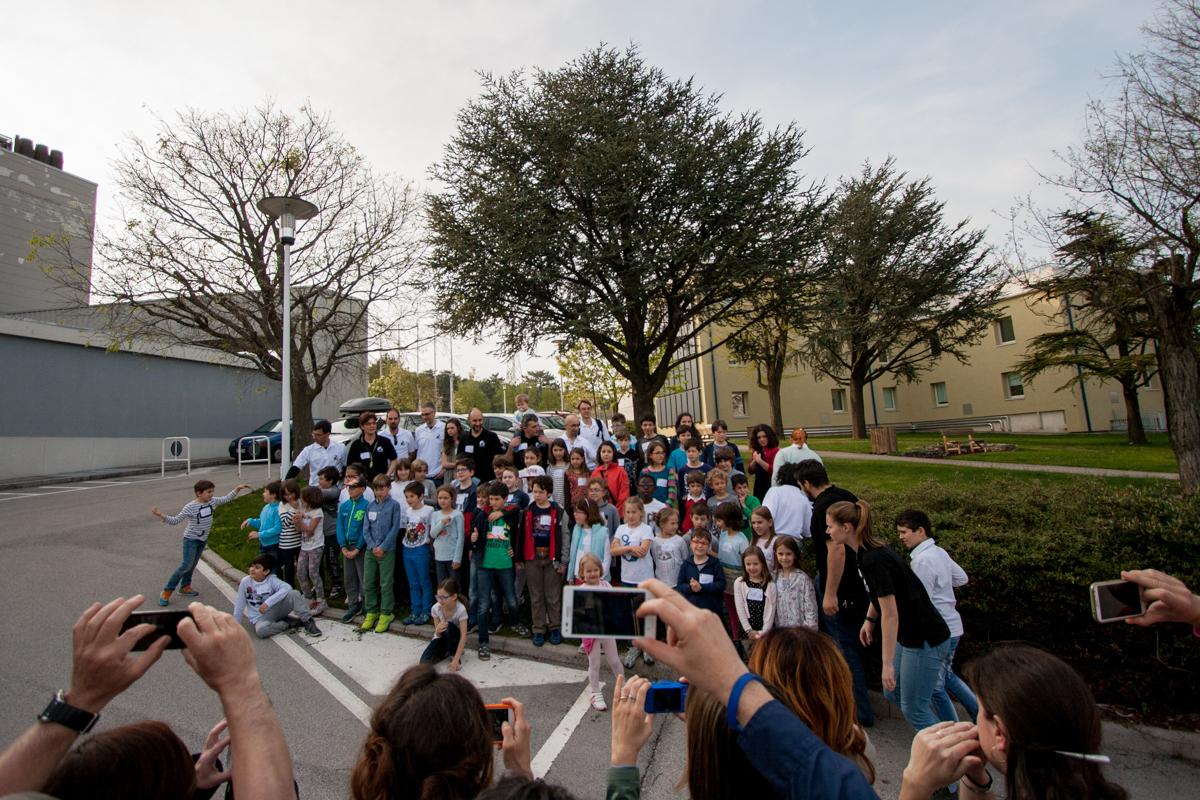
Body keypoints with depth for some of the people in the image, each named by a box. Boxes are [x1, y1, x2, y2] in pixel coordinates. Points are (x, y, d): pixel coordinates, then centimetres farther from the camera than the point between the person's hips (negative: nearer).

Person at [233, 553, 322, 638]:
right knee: (261, 630, -37)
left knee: (294, 593, -27)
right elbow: (239, 605, 1)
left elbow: (287, 588, -29)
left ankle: (308, 621, -20)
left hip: (275, 610, 0)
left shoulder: (271, 579, -11)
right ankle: (290, 623, -12)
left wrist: (268, 602, -34)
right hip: (260, 618, 0)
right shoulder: (245, 582, -7)